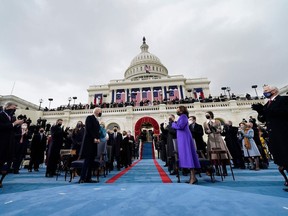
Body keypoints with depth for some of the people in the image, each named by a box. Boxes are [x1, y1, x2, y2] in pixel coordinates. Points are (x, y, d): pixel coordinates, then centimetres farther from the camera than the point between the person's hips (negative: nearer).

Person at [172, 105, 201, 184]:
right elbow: (179, 126, 20)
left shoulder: (183, 116, -9)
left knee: (187, 155, -11)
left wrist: (173, 124, -6)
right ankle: (192, 177, 12)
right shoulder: (182, 117, 20)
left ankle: (193, 177, -9)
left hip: (185, 138, -10)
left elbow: (180, 126, -22)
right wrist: (175, 123, 5)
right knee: (188, 156, 7)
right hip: (183, 138, 10)